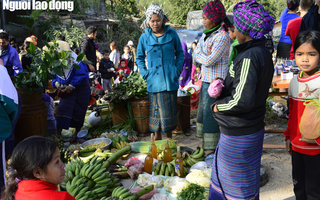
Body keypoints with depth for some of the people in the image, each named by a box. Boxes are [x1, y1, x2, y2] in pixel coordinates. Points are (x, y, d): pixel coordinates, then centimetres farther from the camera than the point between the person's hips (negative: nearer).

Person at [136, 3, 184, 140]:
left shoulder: (172, 34, 3)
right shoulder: (144, 37, 4)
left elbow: (180, 53, 13)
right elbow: (139, 57, 14)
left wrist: (178, 68, 1)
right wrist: (144, 72, 1)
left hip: (170, 79, 0)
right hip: (154, 80, 0)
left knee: (170, 108, 7)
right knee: (156, 108, 5)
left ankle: (169, 136, 21)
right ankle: (157, 135, 19)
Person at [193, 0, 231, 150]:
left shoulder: (222, 36, -18)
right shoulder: (206, 33, 10)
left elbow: (209, 60, -20)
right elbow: (196, 53, 11)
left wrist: (199, 54, -4)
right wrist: (204, 57, -7)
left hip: (215, 82, -9)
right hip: (206, 79, 9)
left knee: (210, 113, -1)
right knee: (203, 111, 17)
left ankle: (211, 148, 14)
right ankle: (206, 144, 31)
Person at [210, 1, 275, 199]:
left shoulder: (248, 58, -25)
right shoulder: (264, 52, 5)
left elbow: (242, 100, -30)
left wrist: (218, 106, -13)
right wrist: (224, 84, 5)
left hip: (239, 135, -9)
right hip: (254, 128, 9)